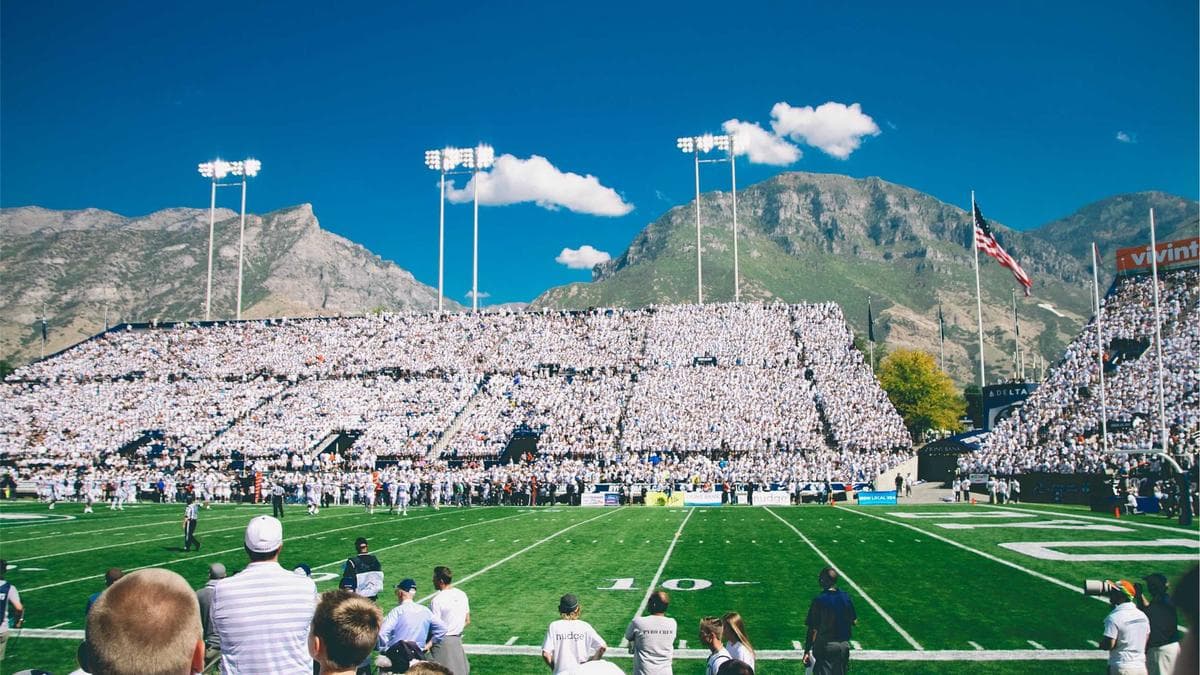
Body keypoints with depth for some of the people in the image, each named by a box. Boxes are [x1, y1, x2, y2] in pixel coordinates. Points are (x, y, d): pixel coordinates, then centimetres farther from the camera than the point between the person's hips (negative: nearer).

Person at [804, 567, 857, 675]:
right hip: (844, 645, 5)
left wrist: (807, 651, -8)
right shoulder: (846, 597, 0)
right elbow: (854, 622, 9)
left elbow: (813, 629, -13)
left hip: (825, 645, -5)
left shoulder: (819, 600, -15)